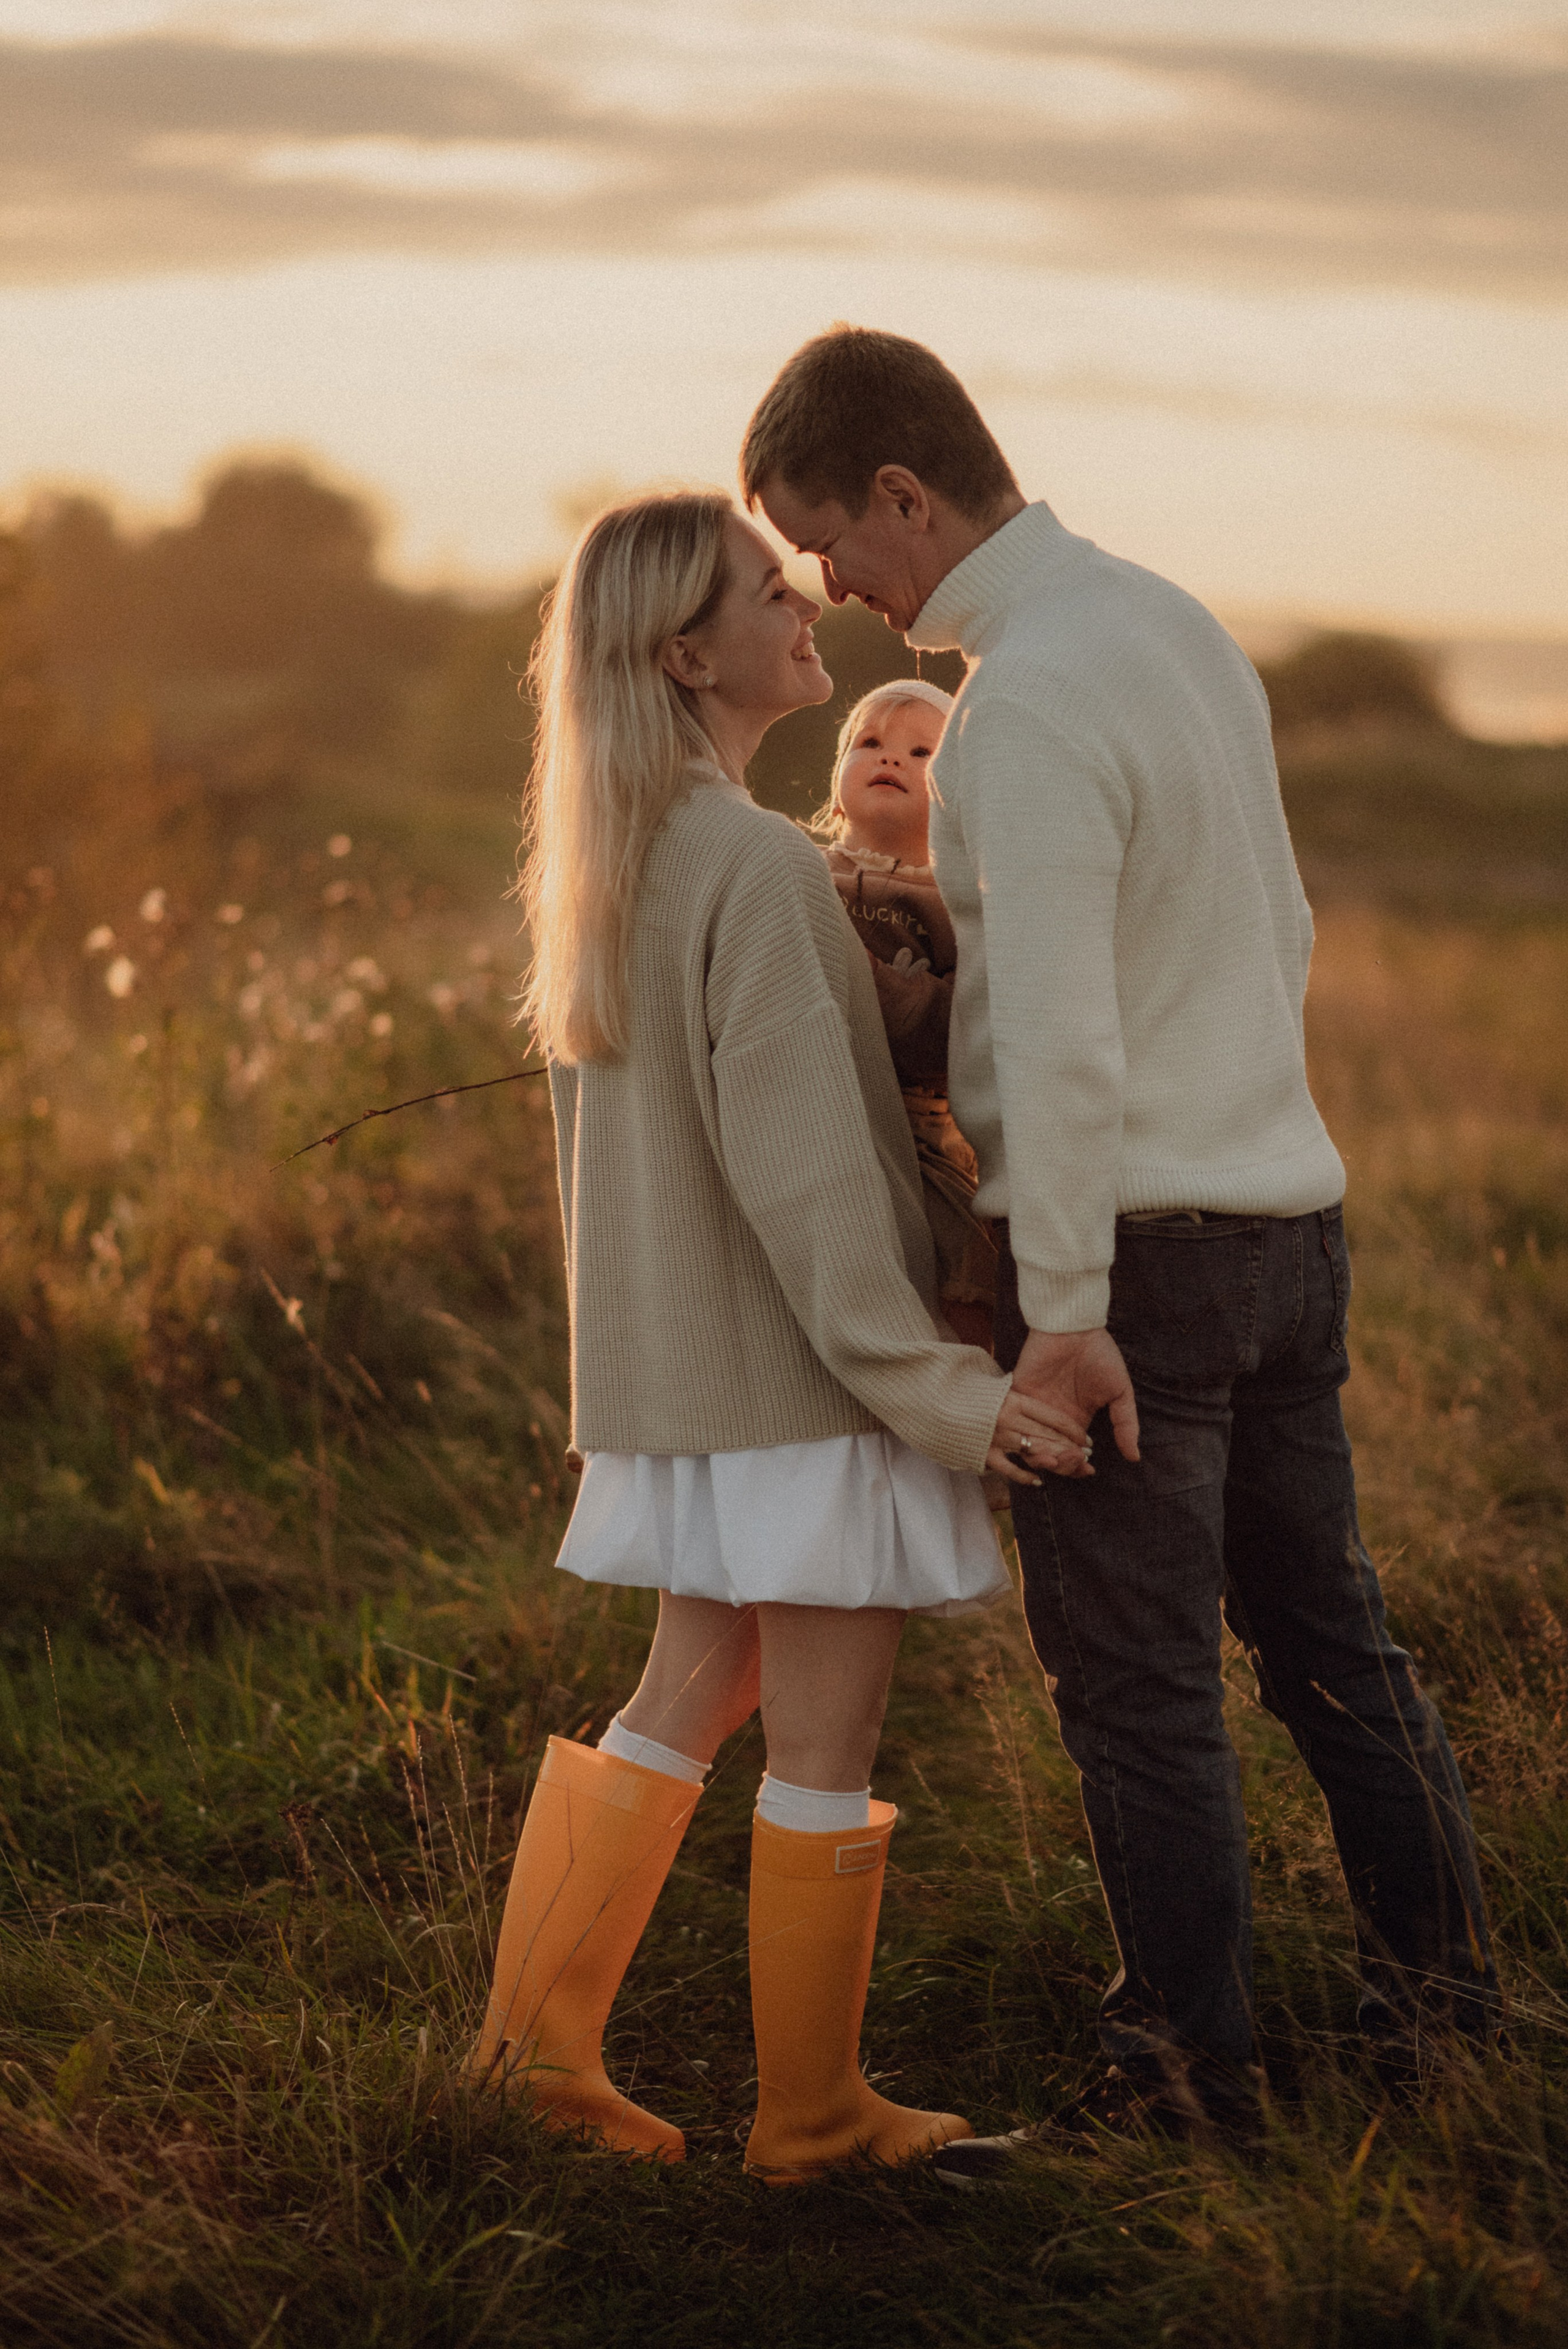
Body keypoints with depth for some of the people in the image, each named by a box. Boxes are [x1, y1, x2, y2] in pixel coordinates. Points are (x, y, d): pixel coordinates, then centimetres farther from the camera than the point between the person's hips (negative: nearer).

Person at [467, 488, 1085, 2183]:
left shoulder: (605, 864, 8)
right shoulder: (757, 866, -20)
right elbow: (799, 1164, -23)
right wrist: (932, 1387, -20)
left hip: (684, 1371, 9)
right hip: (806, 1368, -9)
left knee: (688, 1701, 19)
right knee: (826, 1746, 2)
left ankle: (539, 2027, 20)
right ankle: (812, 2112, 13)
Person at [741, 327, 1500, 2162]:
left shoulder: (1025, 708, -19)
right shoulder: (1179, 627, 9)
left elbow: (1061, 1035, -23)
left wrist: (1066, 1307, -19)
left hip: (1136, 1248, -9)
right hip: (1287, 1200, 9)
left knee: (1138, 1684, 2)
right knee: (1321, 1624, 20)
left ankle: (1190, 2074, 11)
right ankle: (1434, 1977, 33)